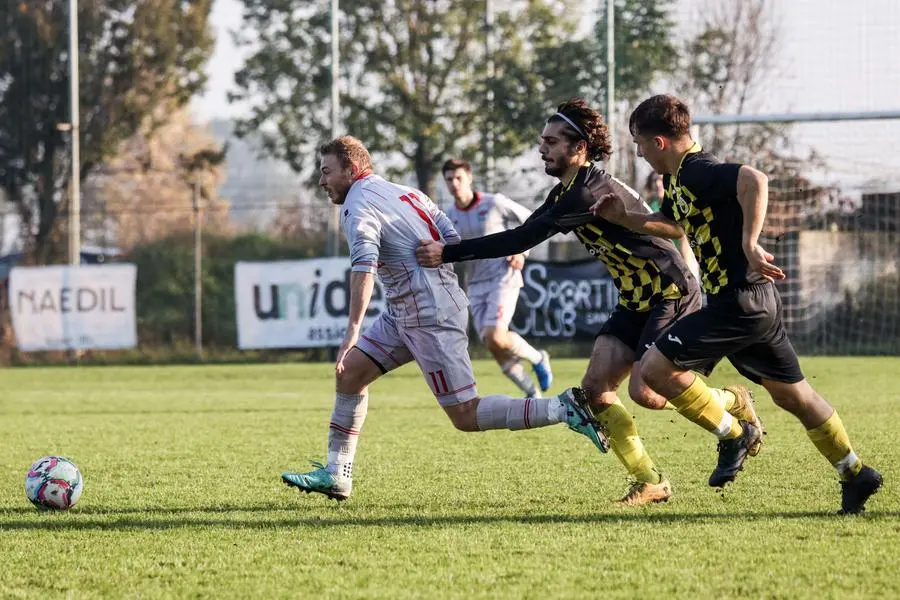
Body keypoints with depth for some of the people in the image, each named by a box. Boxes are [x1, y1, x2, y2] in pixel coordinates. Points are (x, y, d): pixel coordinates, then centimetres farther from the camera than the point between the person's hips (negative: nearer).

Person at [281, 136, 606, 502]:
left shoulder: (358, 206, -12)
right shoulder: (405, 193, 15)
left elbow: (364, 267, -28)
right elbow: (453, 241, 12)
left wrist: (353, 330, -33)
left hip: (429, 316, -10)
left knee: (466, 417, -8)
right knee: (349, 372, 10)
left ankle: (563, 410, -10)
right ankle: (336, 475, 11)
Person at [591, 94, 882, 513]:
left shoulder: (699, 171, -18)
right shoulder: (678, 178, 13)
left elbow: (754, 181, -36)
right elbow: (674, 225, 34)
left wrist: (749, 245, -37)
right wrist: (621, 217, 21)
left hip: (738, 301, -11)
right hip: (755, 304, 11)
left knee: (655, 368, -10)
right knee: (792, 395, 17)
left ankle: (733, 435, 1)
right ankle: (855, 474, 23)